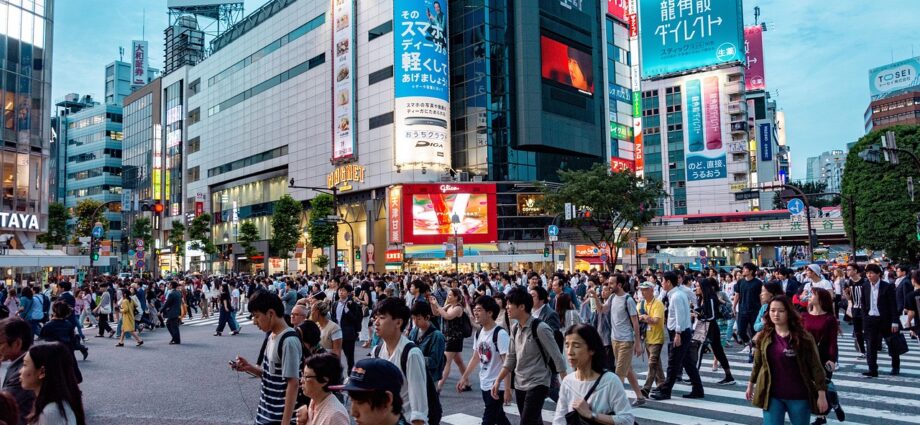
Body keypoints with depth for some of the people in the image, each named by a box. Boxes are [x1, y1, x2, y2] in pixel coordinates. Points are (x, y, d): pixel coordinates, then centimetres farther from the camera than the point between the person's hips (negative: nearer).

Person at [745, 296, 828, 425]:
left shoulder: (803, 337, -9)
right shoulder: (763, 337, -1)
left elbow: (815, 366, -8)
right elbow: (757, 363, 11)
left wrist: (821, 394, -10)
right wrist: (751, 385, 17)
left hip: (799, 396, -2)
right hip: (772, 395, 2)